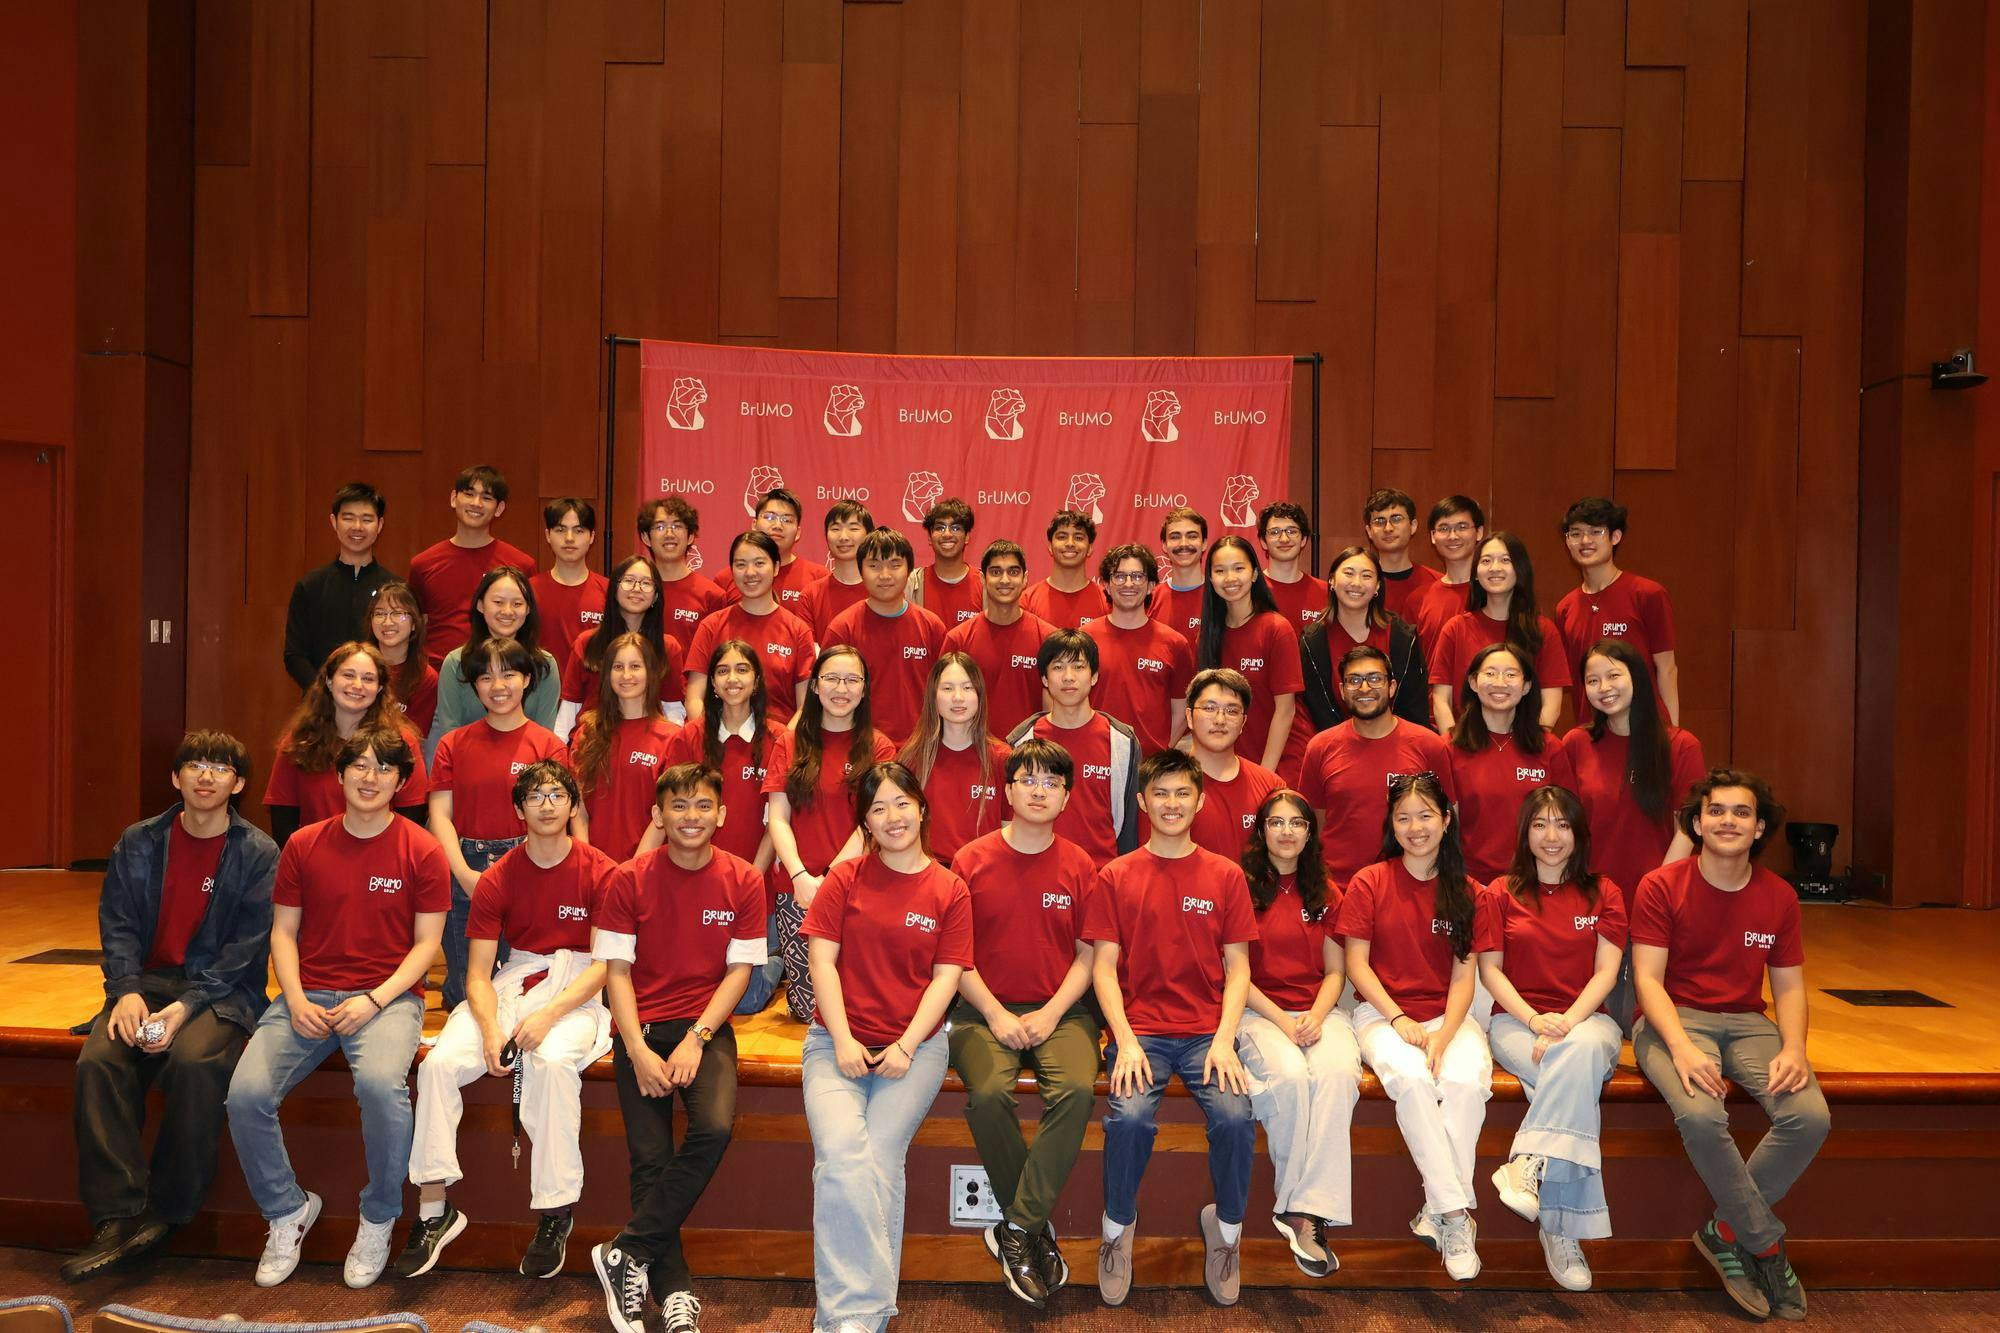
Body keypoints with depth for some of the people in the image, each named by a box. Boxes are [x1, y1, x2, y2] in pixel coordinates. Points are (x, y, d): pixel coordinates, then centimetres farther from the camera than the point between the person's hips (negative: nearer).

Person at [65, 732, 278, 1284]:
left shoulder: (258, 854, -2)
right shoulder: (138, 843, 11)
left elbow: (248, 948, -8)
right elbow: (116, 924, 6)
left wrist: (186, 1007, -19)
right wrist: (128, 990, -12)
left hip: (223, 991, -4)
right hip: (147, 983, 4)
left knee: (193, 1062, -33)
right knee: (97, 1061, -25)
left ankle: (164, 1215, -15)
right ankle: (118, 1220, -19)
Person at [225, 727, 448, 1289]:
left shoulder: (422, 852, 0)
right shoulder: (304, 846, 9)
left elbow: (427, 943, -1)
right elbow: (283, 932, 10)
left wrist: (374, 1000, -14)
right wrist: (295, 1000, -6)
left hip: (388, 996, -3)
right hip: (310, 995, 4)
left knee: (381, 1083, -33)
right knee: (246, 1094, -20)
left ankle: (378, 1221, -7)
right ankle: (288, 1211, 8)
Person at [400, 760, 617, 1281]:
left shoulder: (601, 873, -4)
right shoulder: (498, 878, 5)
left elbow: (607, 964, -8)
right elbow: (478, 971, 1)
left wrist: (549, 1014, -21)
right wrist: (490, 1029, -17)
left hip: (578, 989, -4)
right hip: (513, 982, 4)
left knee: (552, 1062, -35)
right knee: (439, 1063, -21)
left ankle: (555, 1214, -22)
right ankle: (434, 1208, -9)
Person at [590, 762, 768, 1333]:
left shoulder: (742, 881, 1)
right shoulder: (629, 879, 0)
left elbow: (740, 970, 0)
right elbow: (617, 971, -1)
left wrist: (696, 1038, -12)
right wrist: (638, 1051, -12)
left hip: (707, 1027, 0)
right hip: (643, 1026, 0)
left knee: (715, 1126, -25)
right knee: (650, 1158, -12)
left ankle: (627, 1254, -12)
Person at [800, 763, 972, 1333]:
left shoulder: (949, 890, 6)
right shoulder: (845, 878, 7)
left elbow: (946, 977, 0)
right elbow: (822, 960, 1)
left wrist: (906, 1046, -11)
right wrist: (843, 1040, -9)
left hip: (915, 1045, 0)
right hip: (838, 1041, 0)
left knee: (880, 1157, -17)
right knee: (840, 1152, -22)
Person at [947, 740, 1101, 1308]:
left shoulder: (1079, 867, 5)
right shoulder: (972, 861, 2)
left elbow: (1089, 955, 5)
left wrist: (1052, 1014, -10)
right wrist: (996, 1014, -10)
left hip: (1060, 1009, 1)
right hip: (984, 1009, -1)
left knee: (1076, 1089, -29)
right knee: (988, 1092, -29)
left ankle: (1018, 1228, -15)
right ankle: (1036, 1226, -8)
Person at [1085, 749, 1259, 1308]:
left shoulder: (1225, 875, 9)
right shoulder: (1116, 877, 6)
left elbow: (1237, 967, 6)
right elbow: (1103, 967, 3)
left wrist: (1223, 1041, -9)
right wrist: (1126, 1041, -11)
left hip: (1207, 1031, 1)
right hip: (1140, 1029, -1)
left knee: (1235, 1116, -26)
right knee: (1130, 1116, -28)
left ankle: (1227, 1229, 3)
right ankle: (1118, 1227, 1)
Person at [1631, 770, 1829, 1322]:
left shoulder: (1779, 896, 8)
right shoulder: (1661, 887, -5)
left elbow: (1788, 985, 10)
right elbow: (1648, 978, -10)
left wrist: (1794, 1048, -11)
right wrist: (1681, 1047, -26)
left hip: (1748, 1023, 4)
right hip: (1676, 1020, -4)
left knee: (1810, 1116, -24)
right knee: (1701, 1115, -33)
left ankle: (1726, 1231, -4)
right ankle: (1766, 1244, -8)